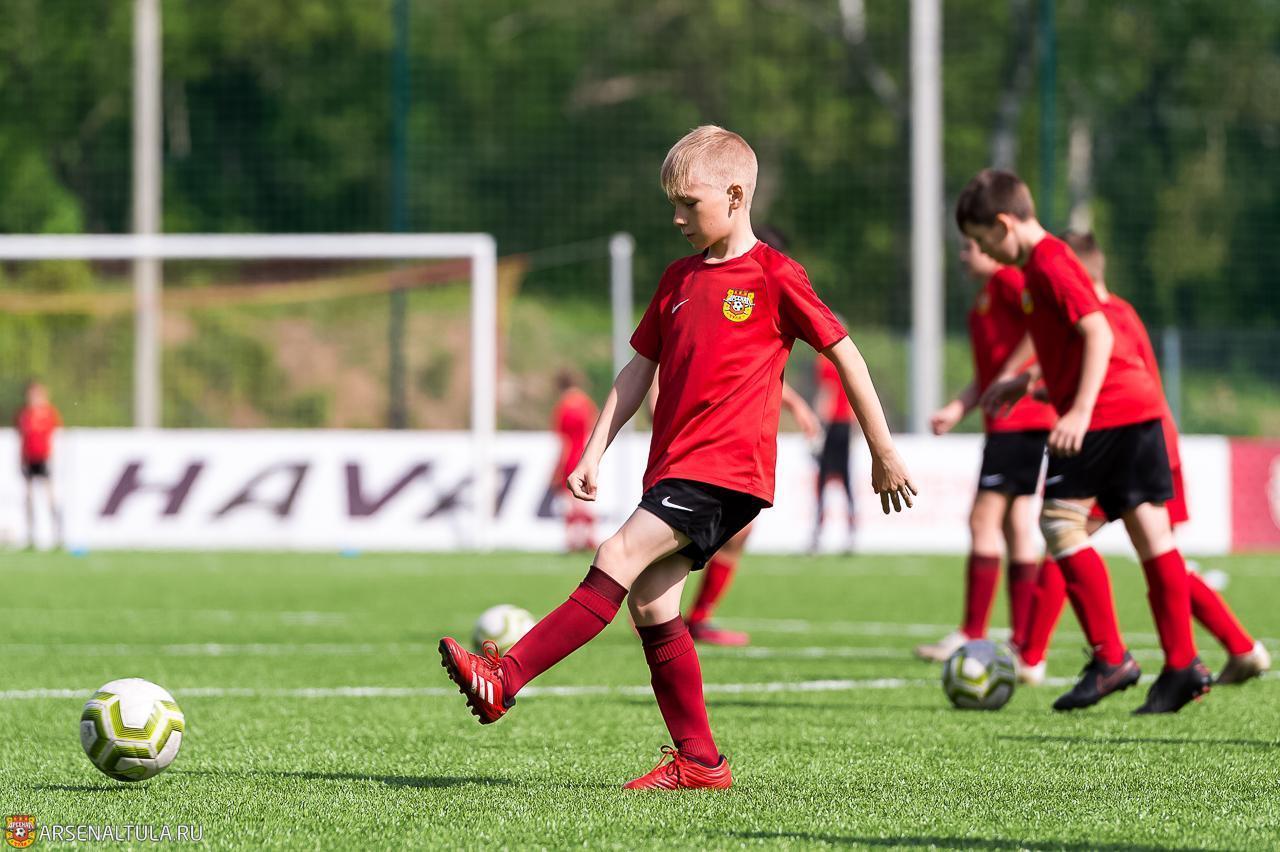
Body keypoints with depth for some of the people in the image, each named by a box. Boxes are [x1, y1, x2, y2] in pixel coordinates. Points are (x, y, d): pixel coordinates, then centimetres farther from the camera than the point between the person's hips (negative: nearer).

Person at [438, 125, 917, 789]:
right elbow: (639, 369, 20)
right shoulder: (679, 279, 16)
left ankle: (505, 679, -27)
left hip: (728, 470, -8)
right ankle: (698, 760, 10)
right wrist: (594, 453, 12)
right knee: (649, 603, 3)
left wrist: (883, 452, 3)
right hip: (674, 467, 8)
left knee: (620, 558, -20)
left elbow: (844, 353, 0)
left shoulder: (774, 277, -4)